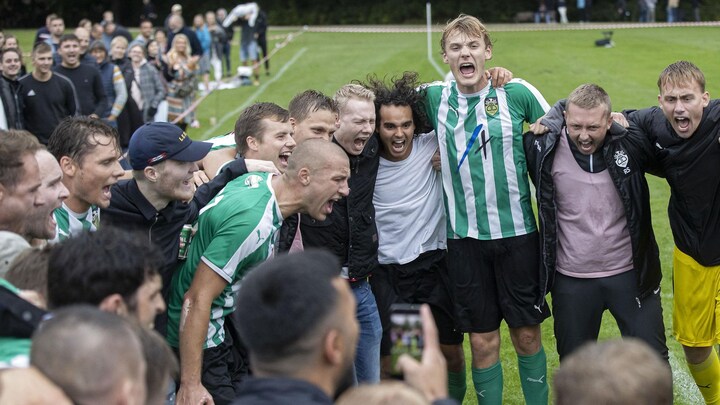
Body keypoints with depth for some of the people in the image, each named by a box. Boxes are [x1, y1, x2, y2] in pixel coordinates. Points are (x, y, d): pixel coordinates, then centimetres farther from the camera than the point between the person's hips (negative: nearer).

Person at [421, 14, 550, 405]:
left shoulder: (517, 92, -4)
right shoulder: (433, 97, 0)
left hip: (517, 231, -1)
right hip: (464, 237, 1)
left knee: (527, 333, 10)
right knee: (482, 340, 7)